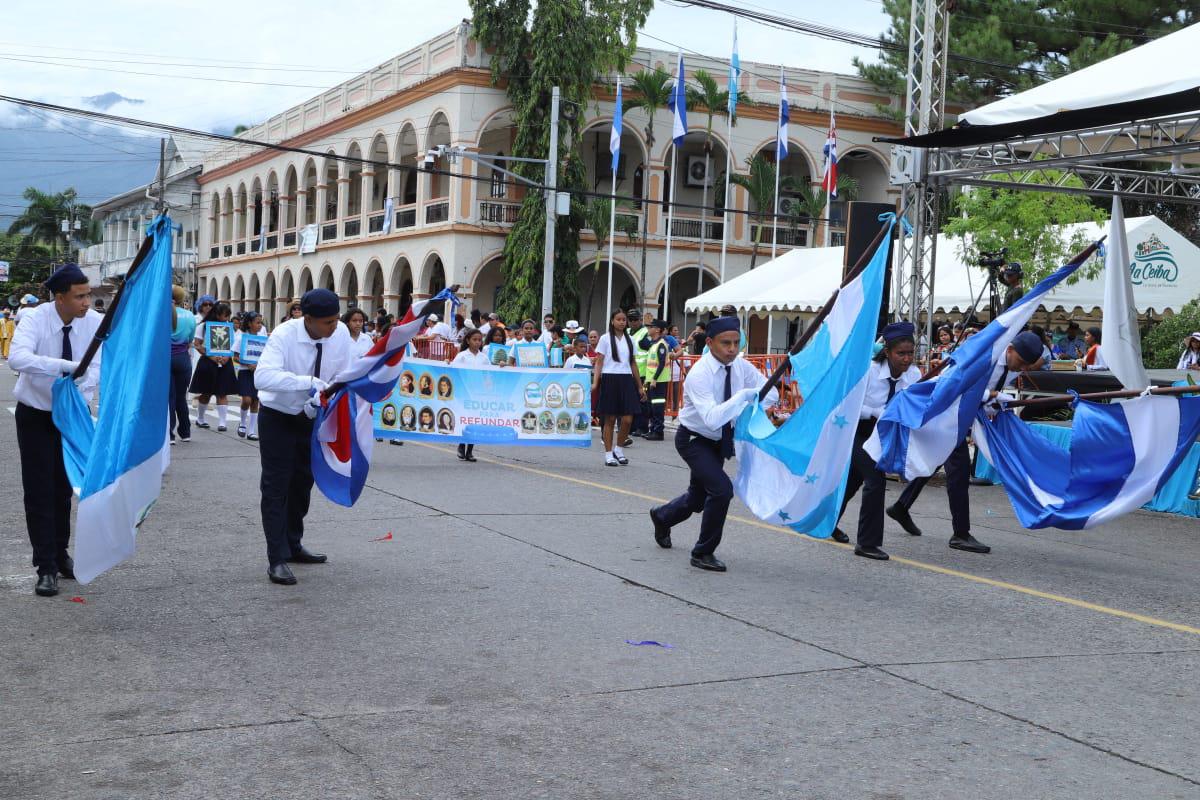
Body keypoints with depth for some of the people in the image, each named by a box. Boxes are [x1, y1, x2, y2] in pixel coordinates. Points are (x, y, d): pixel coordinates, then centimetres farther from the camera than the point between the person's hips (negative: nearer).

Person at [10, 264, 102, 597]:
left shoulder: (95, 322, -14)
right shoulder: (35, 319, -24)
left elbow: (95, 366, -13)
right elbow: (17, 358, -41)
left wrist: (80, 395, -32)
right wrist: (67, 365, -50)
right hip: (36, 415, -3)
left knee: (64, 488, 14)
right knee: (39, 491, -4)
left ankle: (60, 554, 31)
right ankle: (46, 567, 3)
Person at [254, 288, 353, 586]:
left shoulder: (341, 333, -15)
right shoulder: (284, 335, -28)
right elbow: (263, 377, -42)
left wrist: (319, 401, -21)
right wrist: (308, 381, -48)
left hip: (311, 418, 6)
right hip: (278, 418, -5)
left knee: (303, 482, 18)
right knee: (276, 486, -6)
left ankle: (293, 545, 34)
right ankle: (277, 558, -1)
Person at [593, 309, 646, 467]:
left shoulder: (629, 340, 13)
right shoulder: (605, 339, 1)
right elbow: (599, 362, -1)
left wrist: (640, 386, 17)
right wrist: (595, 382, -13)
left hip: (626, 380, 4)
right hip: (609, 379, -4)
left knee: (627, 419, -4)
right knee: (610, 419, 0)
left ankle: (619, 449, 16)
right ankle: (609, 454, 9)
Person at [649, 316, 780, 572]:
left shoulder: (740, 366, -10)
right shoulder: (699, 375, -29)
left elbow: (771, 393, -3)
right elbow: (712, 418, -41)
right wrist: (744, 395, -43)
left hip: (718, 441, 7)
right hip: (694, 439, -7)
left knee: (698, 497, 20)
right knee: (722, 489, -24)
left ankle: (661, 516, 52)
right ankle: (703, 553, -7)